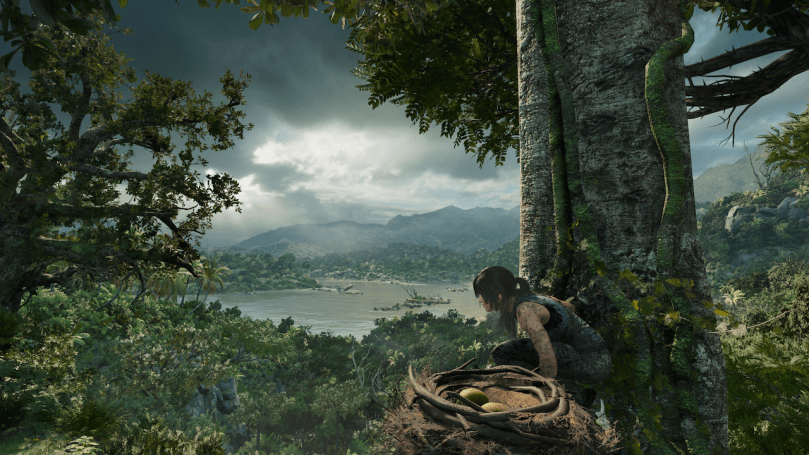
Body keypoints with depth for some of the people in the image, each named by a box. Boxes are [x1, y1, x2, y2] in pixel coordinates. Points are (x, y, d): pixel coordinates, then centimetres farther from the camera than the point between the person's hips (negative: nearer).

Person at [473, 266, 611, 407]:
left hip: (592, 364, -9)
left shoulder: (525, 309, -20)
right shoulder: (528, 298, 8)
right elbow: (569, 307, 25)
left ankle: (569, 389, -4)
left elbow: (548, 356, -29)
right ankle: (580, 394, 16)